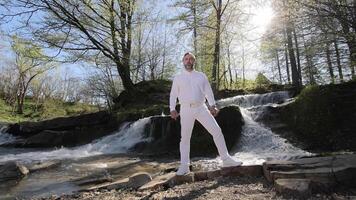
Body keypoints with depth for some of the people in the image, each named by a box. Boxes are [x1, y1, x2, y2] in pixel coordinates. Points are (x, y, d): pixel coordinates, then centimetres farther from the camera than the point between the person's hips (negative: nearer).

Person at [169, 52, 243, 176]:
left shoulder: (201, 76, 12)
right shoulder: (178, 78, 8)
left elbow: (208, 91, 9)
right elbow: (173, 95, 7)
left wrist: (212, 105, -3)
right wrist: (172, 109, -4)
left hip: (201, 108, 1)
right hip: (186, 109, -1)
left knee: (217, 131, -3)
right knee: (185, 138, 3)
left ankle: (226, 159, 9)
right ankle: (184, 166, 12)